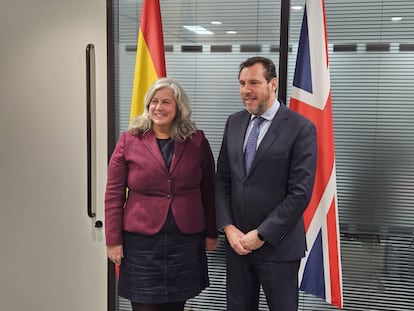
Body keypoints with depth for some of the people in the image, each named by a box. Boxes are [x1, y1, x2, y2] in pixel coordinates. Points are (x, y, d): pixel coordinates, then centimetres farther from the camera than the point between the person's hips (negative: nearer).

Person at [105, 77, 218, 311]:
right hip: (141, 240, -1)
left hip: (186, 239, 2)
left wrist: (211, 232, 8)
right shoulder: (129, 140, -3)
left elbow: (209, 190, 7)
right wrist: (114, 240, -4)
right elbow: (114, 194, -2)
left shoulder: (197, 141, 1)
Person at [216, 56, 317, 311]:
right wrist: (228, 227, -4)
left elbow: (301, 192, -15)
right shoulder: (234, 122, 6)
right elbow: (223, 180, 7)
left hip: (277, 245, -4)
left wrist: (262, 235, -14)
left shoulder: (301, 128, -11)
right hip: (237, 241, 5)